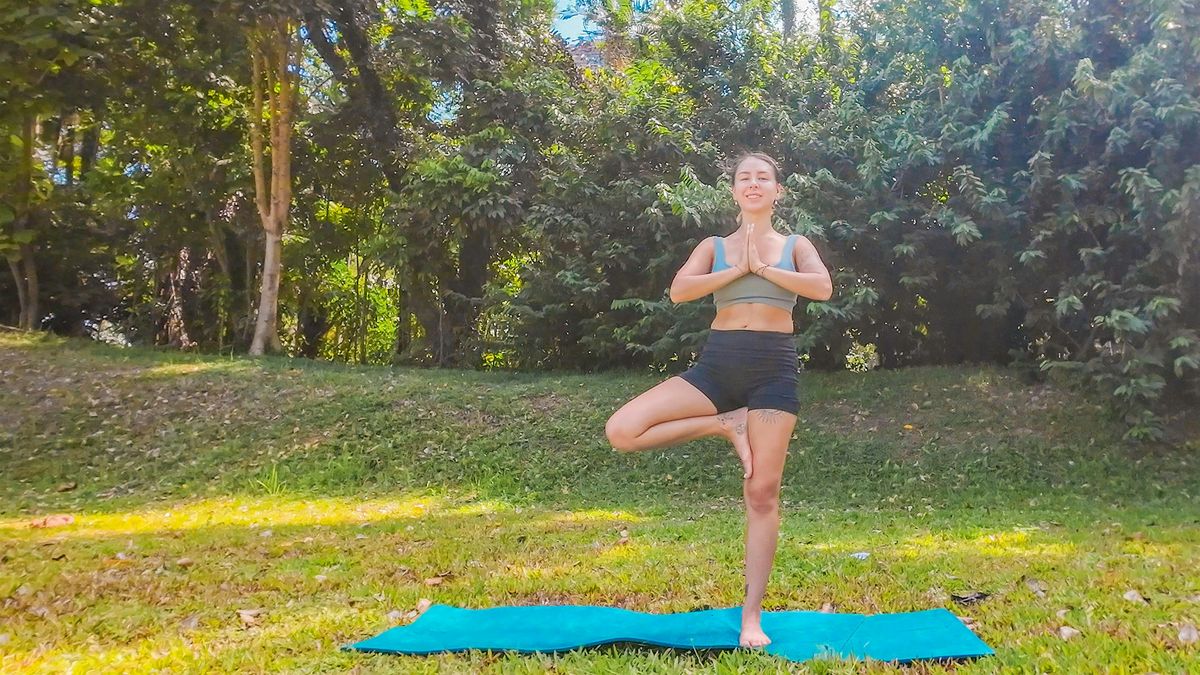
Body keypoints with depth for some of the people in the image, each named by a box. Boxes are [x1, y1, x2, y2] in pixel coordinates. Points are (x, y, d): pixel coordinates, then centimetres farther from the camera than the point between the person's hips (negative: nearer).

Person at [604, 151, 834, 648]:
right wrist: (738, 268, -7)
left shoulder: (795, 246, 12)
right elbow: (678, 290, -6)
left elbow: (822, 288, -8)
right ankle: (725, 426, 2)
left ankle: (752, 615, 9)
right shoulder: (714, 247, 13)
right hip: (717, 363, 2)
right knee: (621, 431, -15)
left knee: (762, 493, -2)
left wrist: (764, 268, -7)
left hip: (773, 369, -1)